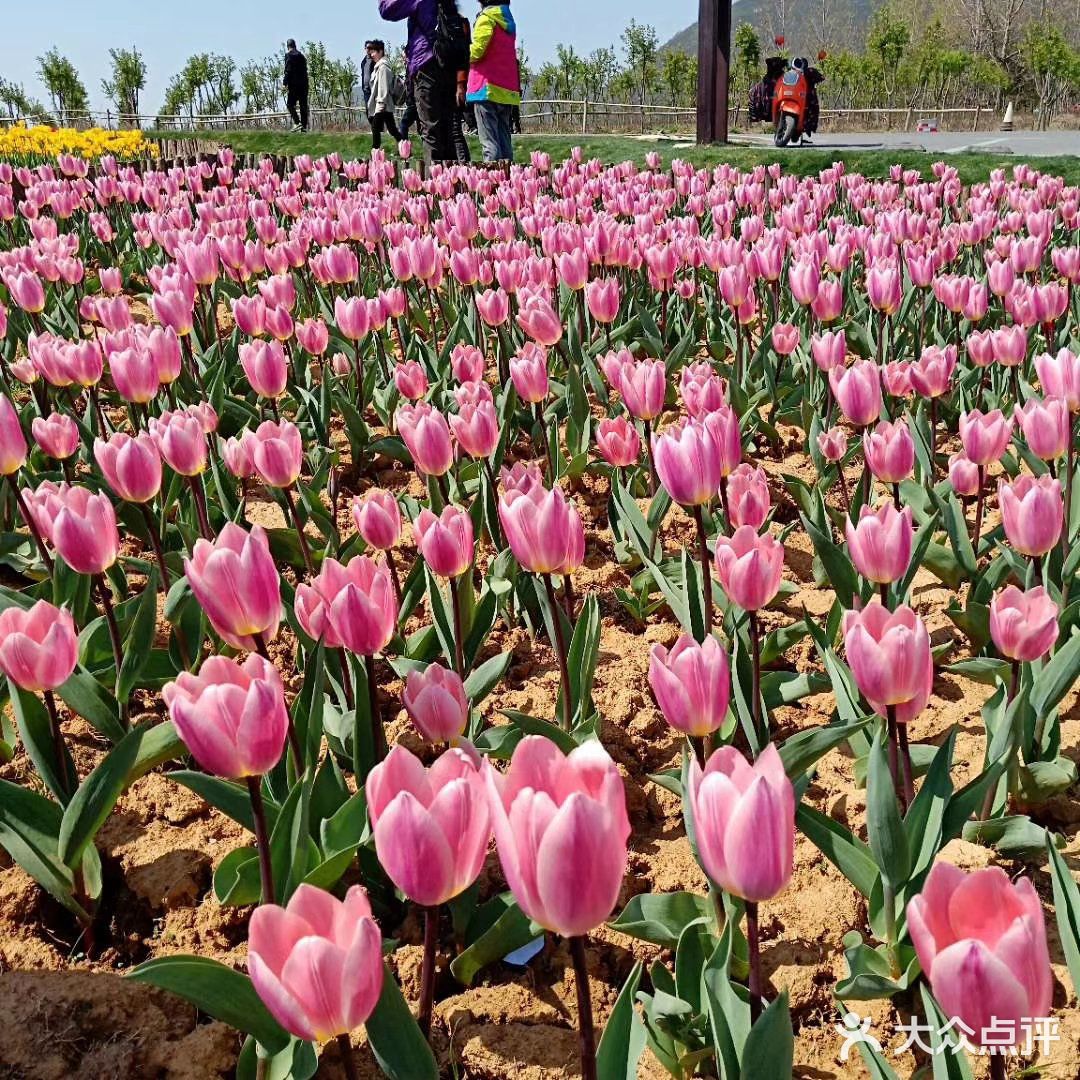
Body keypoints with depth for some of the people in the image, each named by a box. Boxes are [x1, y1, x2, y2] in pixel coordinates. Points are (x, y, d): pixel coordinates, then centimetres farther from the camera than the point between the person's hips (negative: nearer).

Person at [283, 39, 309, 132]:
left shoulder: (289, 55, -4)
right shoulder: (302, 56, 14)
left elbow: (288, 71, -12)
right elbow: (305, 70, 14)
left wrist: (285, 83, -11)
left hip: (294, 84, -6)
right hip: (304, 84, 6)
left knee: (290, 104, -2)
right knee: (303, 105, 6)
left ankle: (297, 123, -18)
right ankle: (304, 126, 4)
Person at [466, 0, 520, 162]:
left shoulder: (487, 17, -4)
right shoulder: (508, 21, 21)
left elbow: (477, 51, -13)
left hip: (489, 88, -8)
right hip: (508, 90, 8)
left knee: (490, 142, -11)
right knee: (504, 139, 9)